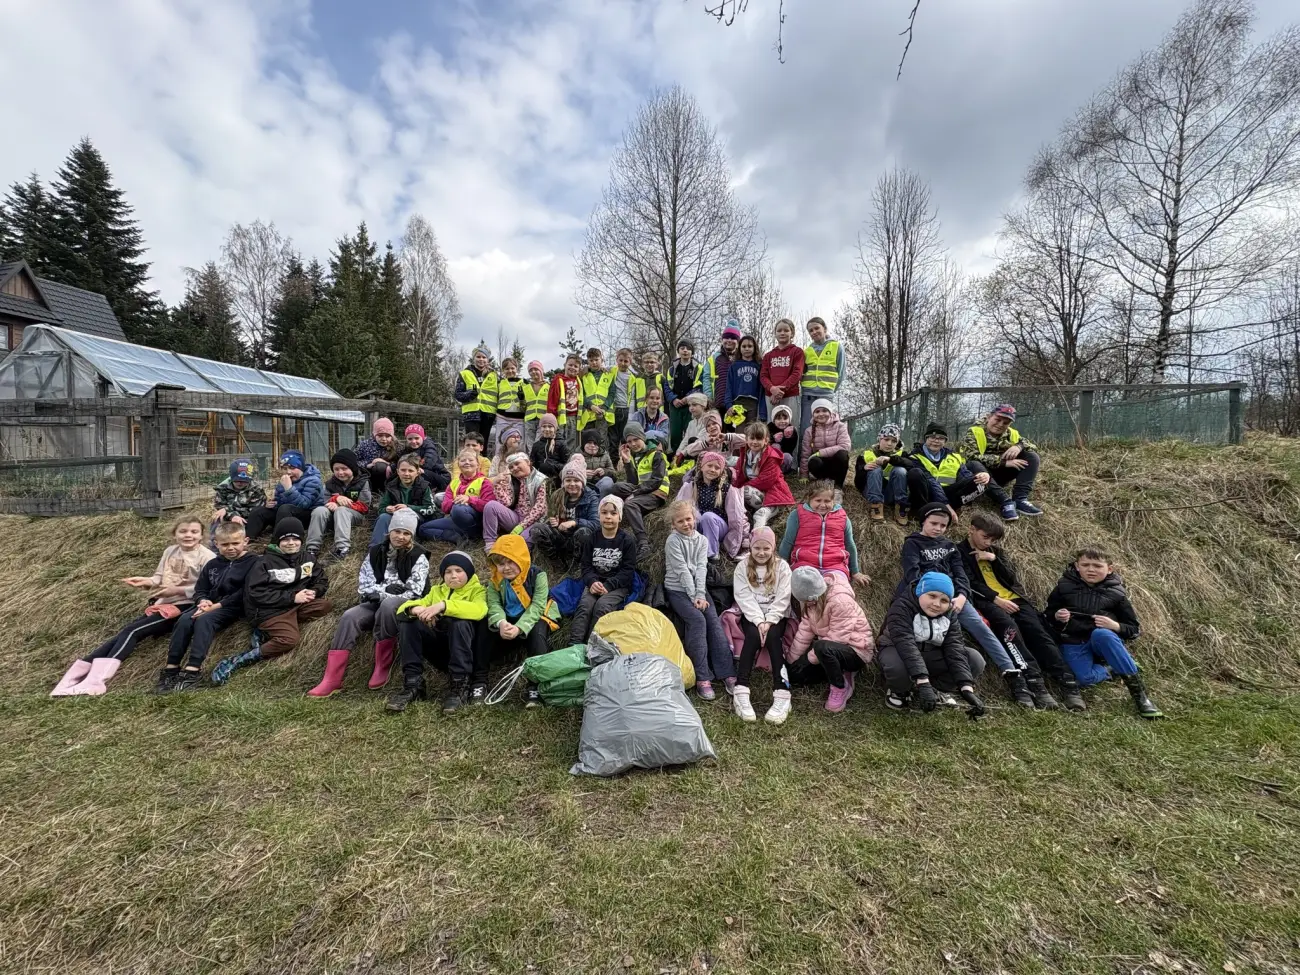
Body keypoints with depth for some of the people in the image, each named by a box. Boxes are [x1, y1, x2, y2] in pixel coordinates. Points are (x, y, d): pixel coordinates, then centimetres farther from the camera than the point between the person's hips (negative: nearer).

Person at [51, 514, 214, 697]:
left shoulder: (207, 557, -9)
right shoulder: (169, 551, 15)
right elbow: (160, 577, 18)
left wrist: (177, 590, -17)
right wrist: (147, 581, -4)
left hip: (183, 606, -7)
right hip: (162, 603, 7)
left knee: (133, 631, -21)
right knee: (125, 632, -11)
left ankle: (97, 678, -28)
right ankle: (78, 673, -16)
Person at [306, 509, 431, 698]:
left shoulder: (418, 557, -4)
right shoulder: (375, 553, 8)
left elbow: (414, 591, -12)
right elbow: (364, 587, 3)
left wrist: (380, 593, -15)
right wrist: (388, 588, -13)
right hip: (377, 604, 4)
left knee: (388, 606, -38)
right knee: (349, 617, -25)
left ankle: (383, 667, -23)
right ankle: (332, 680, -27)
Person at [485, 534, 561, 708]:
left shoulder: (537, 576, -17)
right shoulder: (495, 580, -3)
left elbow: (536, 607, -24)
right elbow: (494, 604, -14)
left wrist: (519, 627, -40)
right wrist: (501, 623, -38)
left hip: (532, 620, -4)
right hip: (508, 622, 4)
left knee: (537, 633, -36)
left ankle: (535, 685, -32)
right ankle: (479, 680, -12)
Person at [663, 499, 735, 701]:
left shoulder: (702, 540, 8)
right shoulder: (673, 541, -6)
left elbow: (701, 568, -4)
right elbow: (682, 571, -13)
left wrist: (701, 595, -15)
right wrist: (694, 597, -18)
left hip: (698, 588, 4)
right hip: (677, 590, -4)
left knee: (714, 620, -18)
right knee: (697, 619, -26)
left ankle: (728, 673, -18)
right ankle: (702, 678, -25)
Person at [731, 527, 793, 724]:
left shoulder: (782, 566, 2)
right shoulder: (742, 567, 3)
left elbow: (782, 598, -7)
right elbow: (744, 597, -8)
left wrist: (769, 621, -19)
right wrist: (759, 621, -21)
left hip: (776, 616, 0)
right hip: (751, 615, 0)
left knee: (772, 636, -30)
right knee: (753, 636, -30)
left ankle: (782, 695, -35)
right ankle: (741, 693, -33)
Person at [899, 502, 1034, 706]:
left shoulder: (949, 545, 24)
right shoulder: (912, 543, 10)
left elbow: (960, 573, 12)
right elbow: (913, 574, -3)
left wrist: (962, 596, -9)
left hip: (952, 594, 4)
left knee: (981, 627, -18)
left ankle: (1013, 675, -20)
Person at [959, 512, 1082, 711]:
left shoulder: (996, 551, 24)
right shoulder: (960, 552, 7)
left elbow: (1012, 579, 12)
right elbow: (971, 584, -5)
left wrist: (994, 559, -1)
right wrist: (997, 599, -16)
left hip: (1012, 599, 6)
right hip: (987, 602, -5)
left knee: (1038, 631, -19)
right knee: (1009, 628, -34)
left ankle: (1068, 683, -25)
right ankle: (1035, 684, -38)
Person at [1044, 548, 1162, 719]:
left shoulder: (1116, 593, -1)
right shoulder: (1064, 586, -1)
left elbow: (1134, 630, 4)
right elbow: (1046, 615, 9)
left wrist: (1115, 626, -17)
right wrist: (1057, 617, -14)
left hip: (1103, 638, -1)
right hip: (1073, 643, 1)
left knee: (1101, 634, -38)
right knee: (1085, 679, -26)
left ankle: (1140, 694, -28)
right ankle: (1109, 669, 10)